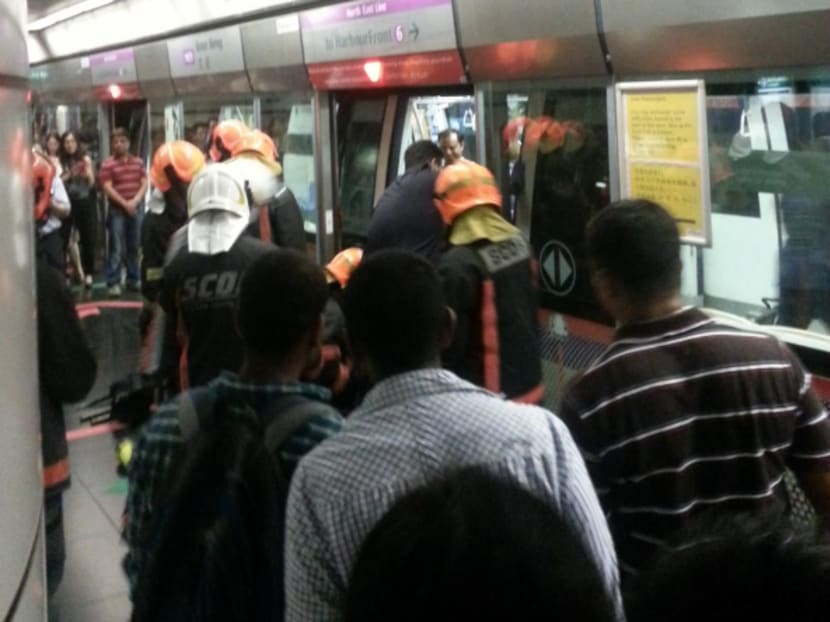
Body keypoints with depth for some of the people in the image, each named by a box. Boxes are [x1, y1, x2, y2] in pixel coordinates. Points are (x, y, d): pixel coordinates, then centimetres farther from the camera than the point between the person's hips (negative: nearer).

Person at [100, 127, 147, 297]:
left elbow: (144, 183, 6)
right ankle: (113, 283, -5)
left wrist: (135, 201, -10)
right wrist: (125, 204, -15)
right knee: (116, 248, -7)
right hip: (117, 210, -5)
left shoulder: (138, 162, 10)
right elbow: (107, 188, -10)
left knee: (134, 247, 10)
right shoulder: (108, 164, -4)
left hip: (135, 209, 5)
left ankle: (133, 280, 19)